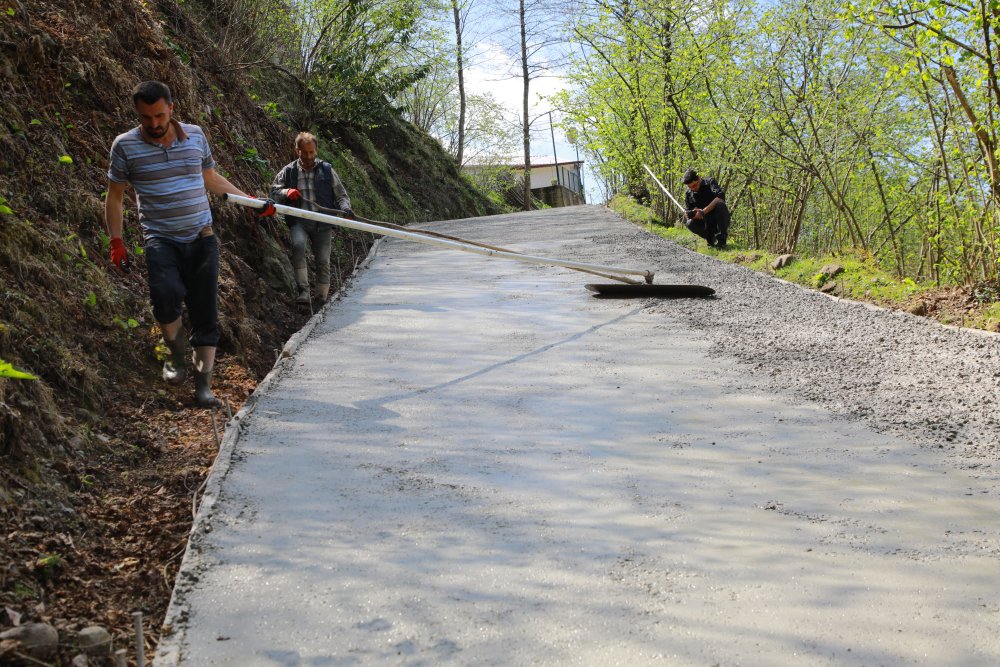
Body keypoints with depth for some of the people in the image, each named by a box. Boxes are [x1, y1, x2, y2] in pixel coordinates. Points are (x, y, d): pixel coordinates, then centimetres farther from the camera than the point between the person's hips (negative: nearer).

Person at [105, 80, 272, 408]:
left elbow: (211, 178, 21)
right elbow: (114, 196, 6)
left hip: (201, 238, 3)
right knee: (166, 295, -28)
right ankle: (176, 354, 0)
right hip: (161, 239, -3)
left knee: (206, 314, 0)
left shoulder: (195, 135, 6)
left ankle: (203, 385, 8)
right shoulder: (126, 145, -2)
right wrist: (116, 242, 0)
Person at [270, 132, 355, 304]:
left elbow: (341, 195, 12)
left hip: (323, 223, 1)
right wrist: (286, 192, -9)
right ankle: (303, 290, -28)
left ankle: (322, 298, 12)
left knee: (323, 262, -4)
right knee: (298, 245, -31)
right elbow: (274, 191, 13)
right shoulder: (288, 171, 10)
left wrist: (346, 209, -9)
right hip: (299, 221, -1)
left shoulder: (326, 170, 9)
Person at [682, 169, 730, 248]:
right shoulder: (688, 194, 2)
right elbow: (689, 212, 3)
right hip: (706, 224, 3)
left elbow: (721, 196, -27)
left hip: (719, 220, -3)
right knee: (690, 224, -26)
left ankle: (721, 239, -22)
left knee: (720, 205, -33)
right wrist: (693, 214, -24)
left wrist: (703, 211, -33)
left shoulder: (709, 182, -8)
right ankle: (711, 239, -1)